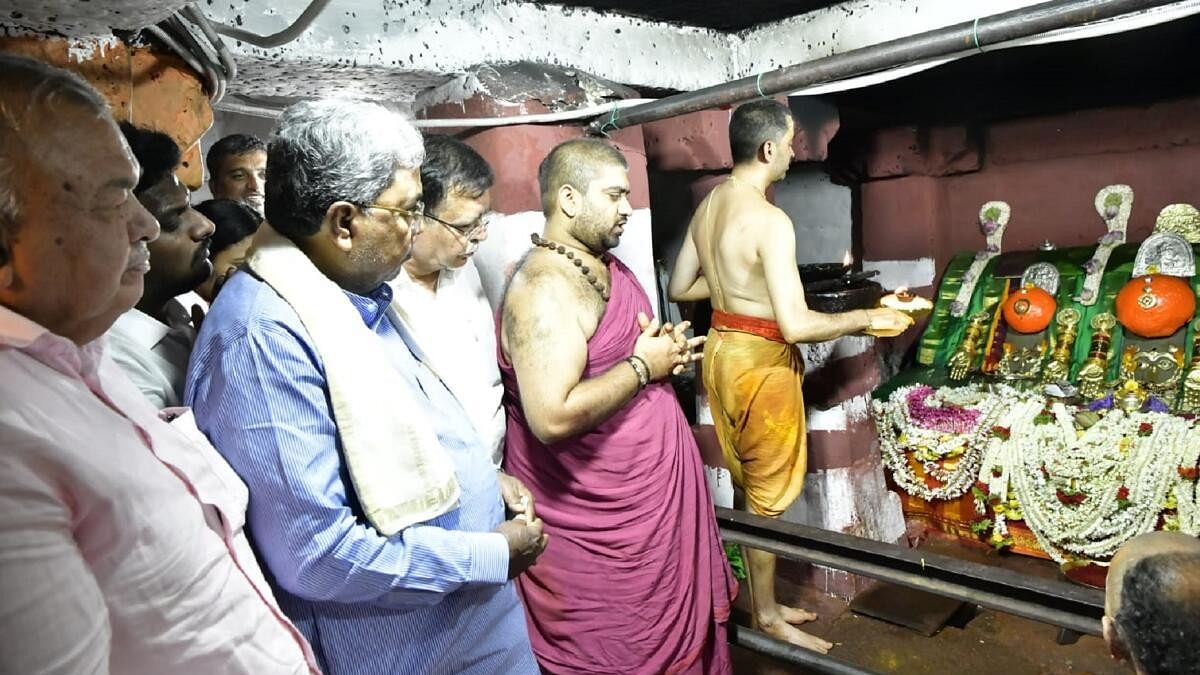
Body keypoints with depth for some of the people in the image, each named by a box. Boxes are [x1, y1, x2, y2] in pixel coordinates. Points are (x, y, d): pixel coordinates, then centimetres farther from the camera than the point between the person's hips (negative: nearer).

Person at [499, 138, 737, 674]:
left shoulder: (606, 265, 8)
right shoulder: (545, 288, -24)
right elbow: (553, 418, -34)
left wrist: (665, 348, -1)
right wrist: (642, 365, -22)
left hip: (649, 495, 9)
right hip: (596, 520, -9)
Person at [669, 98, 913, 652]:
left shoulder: (708, 206, 4)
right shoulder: (769, 221, -23)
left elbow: (680, 288, 13)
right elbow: (796, 326, -27)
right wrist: (868, 319, -13)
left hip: (721, 349, 9)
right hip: (759, 360, -9)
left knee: (748, 483, 19)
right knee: (769, 495, 7)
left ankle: (764, 600, 35)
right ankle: (766, 614, 25)